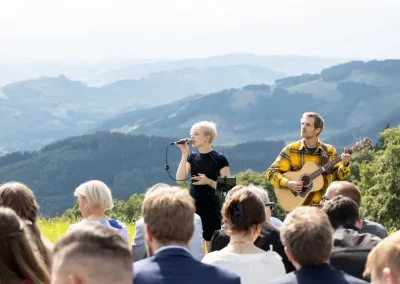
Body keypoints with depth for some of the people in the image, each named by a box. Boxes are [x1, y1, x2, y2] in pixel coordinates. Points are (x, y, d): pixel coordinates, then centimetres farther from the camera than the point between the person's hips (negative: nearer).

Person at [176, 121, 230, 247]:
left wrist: (208, 181, -21)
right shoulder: (192, 157, 7)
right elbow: (180, 179, -5)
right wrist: (184, 154, -8)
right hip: (193, 207, 4)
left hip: (211, 208, -4)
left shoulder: (219, 159, -6)